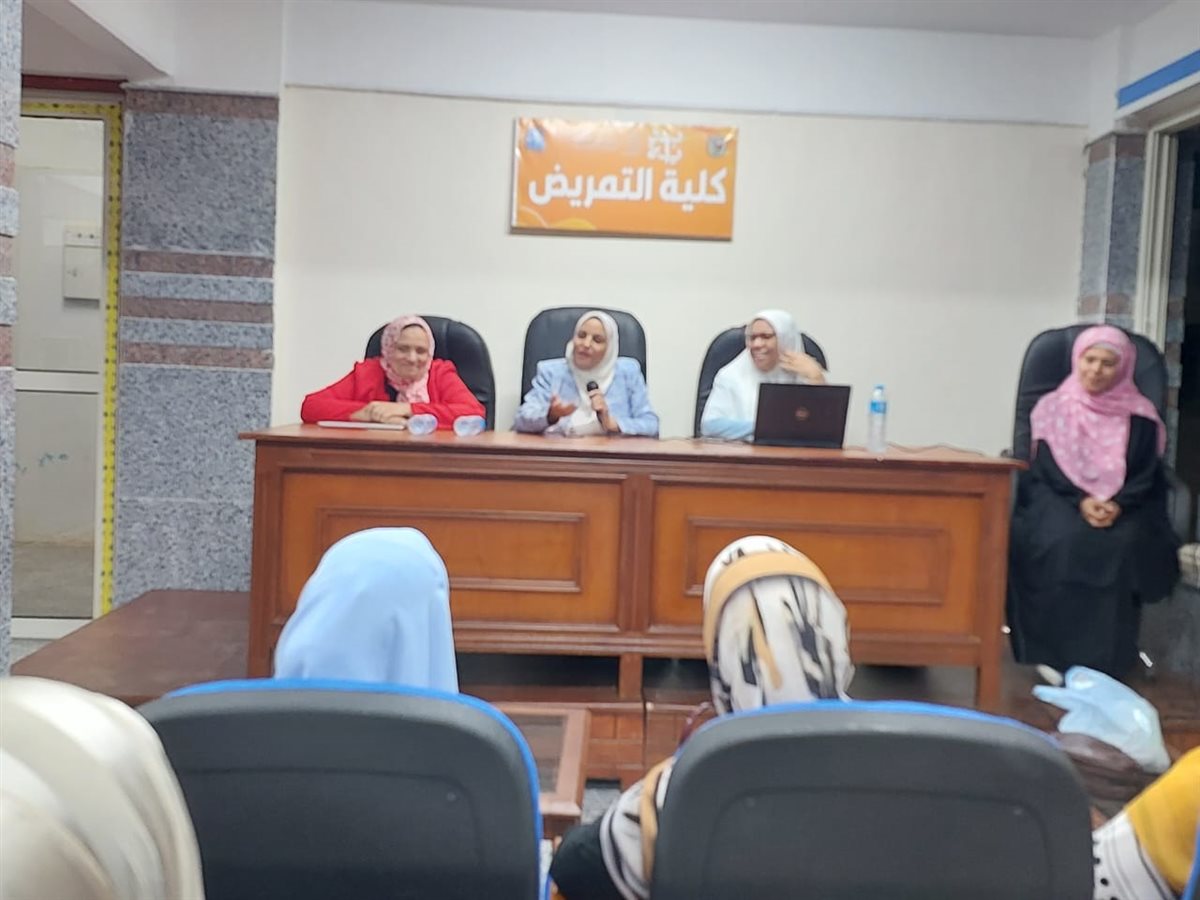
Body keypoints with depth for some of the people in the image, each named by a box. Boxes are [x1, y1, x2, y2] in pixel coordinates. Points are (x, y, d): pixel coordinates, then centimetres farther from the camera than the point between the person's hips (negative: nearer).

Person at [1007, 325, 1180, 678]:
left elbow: (1146, 476, 2)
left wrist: (1117, 505, -19)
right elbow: (1045, 468, -2)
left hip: (1123, 506, 1)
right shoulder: (1054, 407, 7)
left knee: (1123, 546, -32)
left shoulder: (1140, 416, 8)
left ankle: (1105, 658, -23)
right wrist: (1081, 501, -19)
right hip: (1059, 499, -1)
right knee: (1063, 541, -34)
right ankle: (1053, 651, -26)